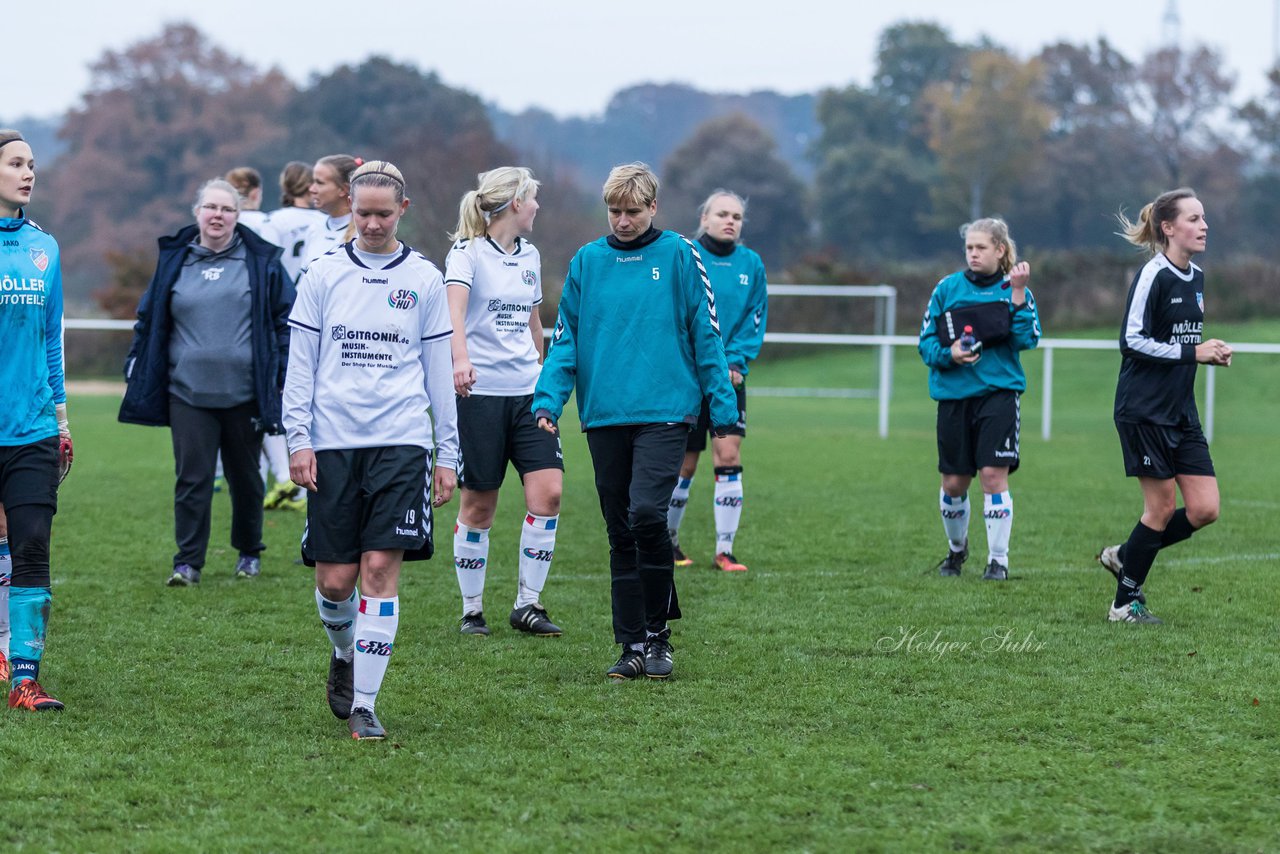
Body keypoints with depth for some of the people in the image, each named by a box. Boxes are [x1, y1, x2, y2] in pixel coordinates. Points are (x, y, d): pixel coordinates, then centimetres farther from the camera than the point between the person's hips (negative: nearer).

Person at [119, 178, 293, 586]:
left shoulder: (261, 261, 2)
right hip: (188, 393, 1)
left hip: (245, 394, -1)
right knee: (192, 477, -4)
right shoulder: (174, 260, 7)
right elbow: (148, 319, 14)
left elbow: (285, 318, 4)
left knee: (245, 476, 12)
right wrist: (135, 369, 10)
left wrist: (285, 374, -3)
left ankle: (249, 552, 29)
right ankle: (188, 561, 0)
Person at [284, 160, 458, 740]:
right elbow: (300, 364, 8)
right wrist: (298, 440, -1)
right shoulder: (323, 275, 7)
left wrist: (447, 453, 6)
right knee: (334, 578, 0)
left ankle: (364, 704, -7)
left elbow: (439, 371, 10)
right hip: (333, 442, 1)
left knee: (381, 568, -10)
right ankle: (343, 652, 33)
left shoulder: (423, 279, 7)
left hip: (401, 442, -1)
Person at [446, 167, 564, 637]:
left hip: (528, 392, 6)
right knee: (478, 505, 0)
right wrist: (460, 357, -43)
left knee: (548, 492, -8)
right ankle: (472, 610, 13)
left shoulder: (529, 255, 14)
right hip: (480, 391, -6)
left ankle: (527, 604, 2)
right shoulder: (467, 252, -7)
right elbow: (455, 305, -26)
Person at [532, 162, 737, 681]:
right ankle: (633, 645, 13)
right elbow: (565, 339, 9)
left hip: (665, 410, -4)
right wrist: (548, 400, -4)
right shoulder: (587, 261, 9)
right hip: (604, 415, 4)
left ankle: (657, 630, -3)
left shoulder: (679, 256, 1)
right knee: (621, 535, 6)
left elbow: (706, 335, 2)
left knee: (646, 513, -19)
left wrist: (723, 407, -1)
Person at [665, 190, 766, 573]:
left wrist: (735, 361, -8)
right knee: (684, 465, 4)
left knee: (729, 457, -8)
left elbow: (755, 319, 6)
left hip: (729, 379, 3)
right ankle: (667, 539, 25)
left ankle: (724, 551, -5)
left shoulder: (751, 264, 5)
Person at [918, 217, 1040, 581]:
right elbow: (927, 342, 5)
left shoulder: (1015, 289, 4)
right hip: (954, 394, 2)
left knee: (994, 475, -11)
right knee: (954, 482, 6)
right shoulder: (948, 288, 5)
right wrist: (949, 354, -15)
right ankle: (956, 548, 32)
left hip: (999, 391, -2)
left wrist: (1018, 295, -17)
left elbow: (1028, 339, -10)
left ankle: (998, 559, 0)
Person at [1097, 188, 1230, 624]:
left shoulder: (1196, 278, 12)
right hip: (1144, 411, -8)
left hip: (1182, 413, 8)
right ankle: (1125, 603, 12)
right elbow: (1133, 340, -17)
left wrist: (1211, 353, 3)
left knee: (1205, 509, 0)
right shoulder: (1153, 276, -13)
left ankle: (1125, 557, 20)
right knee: (1162, 508, -3)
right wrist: (1193, 352, -20)